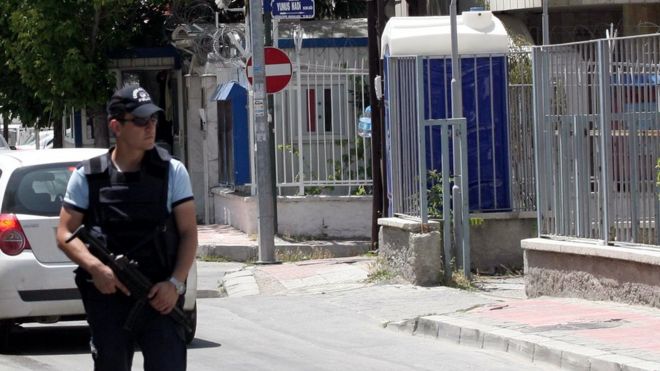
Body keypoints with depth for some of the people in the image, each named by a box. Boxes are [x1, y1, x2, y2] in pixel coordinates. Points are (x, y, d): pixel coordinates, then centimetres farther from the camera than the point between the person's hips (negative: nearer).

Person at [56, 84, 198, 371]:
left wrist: (175, 283, -10)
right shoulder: (87, 177, 3)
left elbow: (188, 232, 4)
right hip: (107, 297, 1)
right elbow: (66, 234, 3)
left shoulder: (172, 172, 3)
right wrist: (95, 267, -15)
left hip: (160, 298, -1)